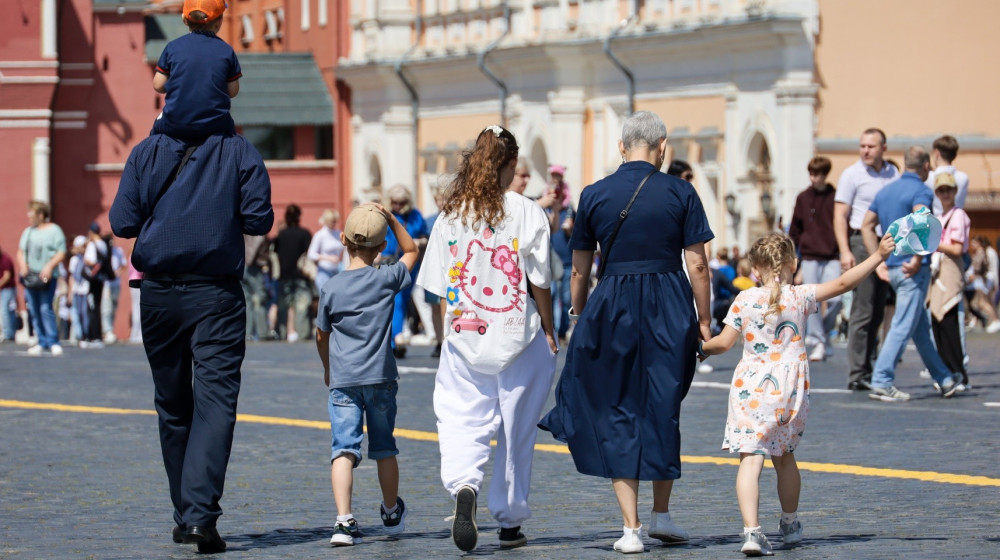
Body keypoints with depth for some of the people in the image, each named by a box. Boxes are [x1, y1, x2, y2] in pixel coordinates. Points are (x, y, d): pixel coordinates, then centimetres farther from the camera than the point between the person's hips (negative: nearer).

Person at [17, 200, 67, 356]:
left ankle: (53, 342, -10)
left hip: (46, 277, -6)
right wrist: (22, 265, -1)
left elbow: (61, 252, -5)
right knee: (34, 310, 3)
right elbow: (21, 251, 19)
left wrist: (50, 266, -18)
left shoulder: (54, 230, 0)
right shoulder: (28, 231, 18)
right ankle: (42, 342, 10)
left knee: (46, 308, -14)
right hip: (30, 277, 6)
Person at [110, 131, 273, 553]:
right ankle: (201, 514, -22)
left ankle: (185, 516, 20)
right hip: (216, 296, -2)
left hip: (159, 293, 2)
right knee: (215, 399, -7)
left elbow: (122, 223, -1)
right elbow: (259, 220, -6)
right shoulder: (239, 151, -1)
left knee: (173, 406, 14)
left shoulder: (147, 152, 3)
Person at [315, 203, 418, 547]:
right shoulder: (387, 279, -2)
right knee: (384, 448, 16)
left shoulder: (331, 289, -1)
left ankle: (344, 520, -23)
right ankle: (392, 514, 35)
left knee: (344, 449, -7)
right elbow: (411, 251, 17)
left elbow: (322, 335, 11)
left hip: (342, 380, -1)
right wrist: (391, 219, 9)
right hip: (379, 377, 1)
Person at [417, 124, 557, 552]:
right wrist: (549, 331, 6)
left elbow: (439, 284, 3)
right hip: (519, 337, -1)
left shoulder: (452, 214, 1)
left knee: (462, 421, 1)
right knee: (515, 431, 10)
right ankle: (510, 521, 19)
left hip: (464, 337, 1)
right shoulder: (526, 212, -8)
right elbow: (539, 281, -6)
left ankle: (463, 487, -29)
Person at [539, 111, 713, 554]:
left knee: (617, 416, 7)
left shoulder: (594, 195, 1)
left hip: (612, 306, 0)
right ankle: (661, 514, 21)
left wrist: (581, 318, 18)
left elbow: (579, 271, 5)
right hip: (669, 306, 0)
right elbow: (697, 264, -4)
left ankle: (631, 527, 1)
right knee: (663, 409, 16)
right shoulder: (680, 193, -3)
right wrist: (704, 320, 5)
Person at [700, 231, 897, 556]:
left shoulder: (744, 300, -1)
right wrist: (878, 255, 0)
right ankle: (790, 525, 37)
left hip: (751, 387, -2)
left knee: (750, 457, -8)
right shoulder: (801, 297, 0)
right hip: (789, 389, 2)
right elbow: (843, 283, -4)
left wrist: (702, 349, 22)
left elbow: (724, 342, 1)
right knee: (784, 456, 21)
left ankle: (751, 530, -24)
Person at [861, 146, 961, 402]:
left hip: (893, 268, 8)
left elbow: (866, 226, 15)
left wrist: (880, 261, 13)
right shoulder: (921, 191, -10)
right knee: (903, 326, -7)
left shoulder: (886, 191, 15)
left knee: (921, 326, 16)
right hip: (913, 270, -8)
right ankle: (881, 383, -12)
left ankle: (944, 379, 26)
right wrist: (918, 258, -21)